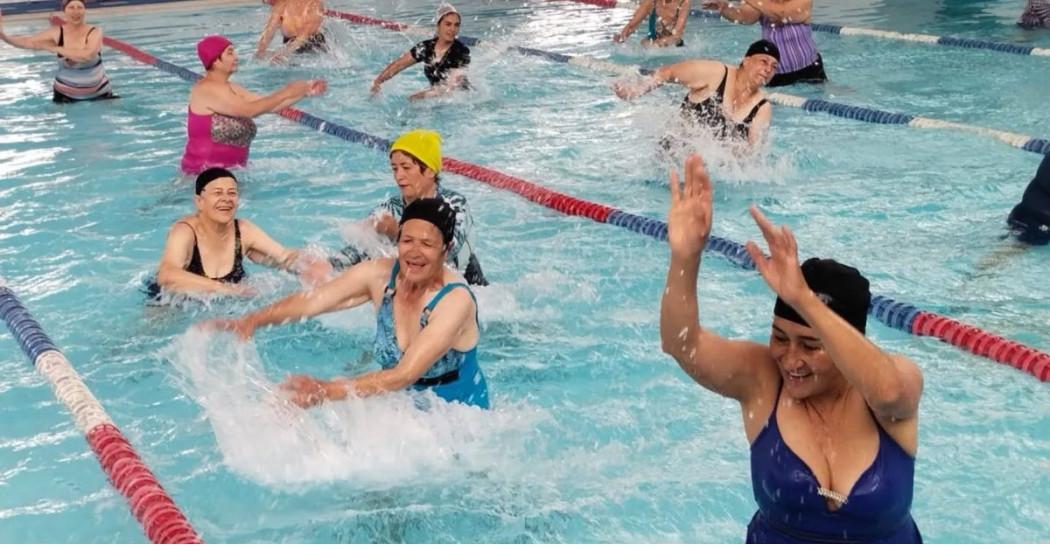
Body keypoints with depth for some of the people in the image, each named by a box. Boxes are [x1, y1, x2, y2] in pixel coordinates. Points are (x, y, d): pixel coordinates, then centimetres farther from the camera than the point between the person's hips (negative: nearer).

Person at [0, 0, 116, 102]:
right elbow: (28, 42, -16)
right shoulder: (57, 33, -9)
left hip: (98, 92, -1)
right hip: (65, 93, 2)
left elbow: (86, 55, -34)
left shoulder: (95, 32, -16)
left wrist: (55, 48, -27)